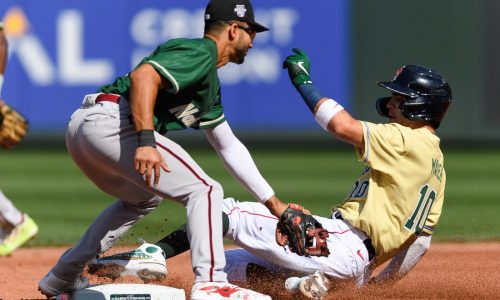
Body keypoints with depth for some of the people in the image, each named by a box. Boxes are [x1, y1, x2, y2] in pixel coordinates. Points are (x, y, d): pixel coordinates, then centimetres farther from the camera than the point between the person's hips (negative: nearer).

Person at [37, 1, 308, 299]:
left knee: (142, 198, 34)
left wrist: (272, 202, 33)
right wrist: (146, 141, -30)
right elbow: (143, 76, -19)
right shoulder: (200, 53, -2)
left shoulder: (210, 84, 29)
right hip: (111, 121, -11)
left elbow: (229, 147, 35)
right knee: (204, 191, -9)